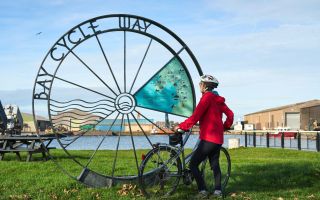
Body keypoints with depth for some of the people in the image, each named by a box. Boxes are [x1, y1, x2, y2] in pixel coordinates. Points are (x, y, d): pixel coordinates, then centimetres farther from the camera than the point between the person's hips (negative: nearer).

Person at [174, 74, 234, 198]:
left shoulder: (207, 97, -12)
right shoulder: (218, 99, 13)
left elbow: (195, 116, -18)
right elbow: (230, 115, 16)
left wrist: (181, 126, -12)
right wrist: (224, 127, 27)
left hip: (208, 138, -9)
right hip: (218, 138, 9)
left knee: (193, 164, -3)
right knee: (215, 164, 16)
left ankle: (203, 191, -8)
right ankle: (218, 190, 15)